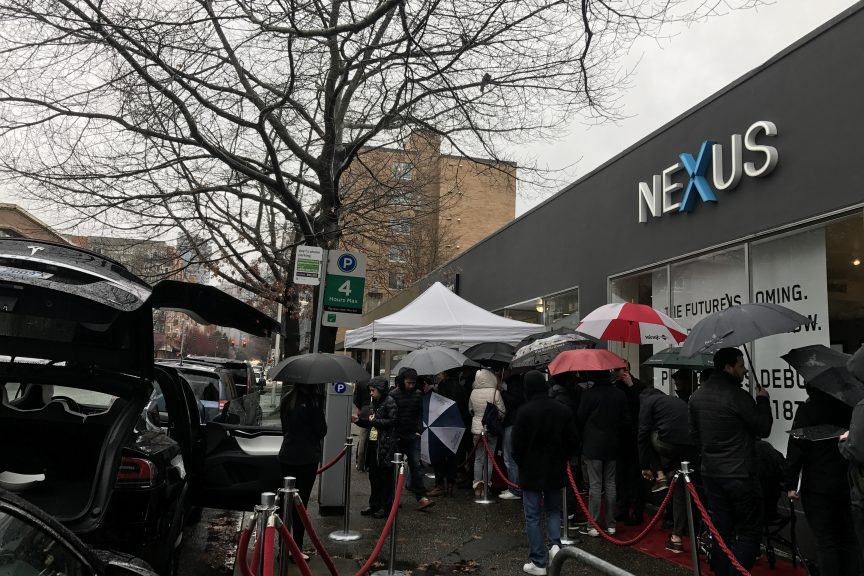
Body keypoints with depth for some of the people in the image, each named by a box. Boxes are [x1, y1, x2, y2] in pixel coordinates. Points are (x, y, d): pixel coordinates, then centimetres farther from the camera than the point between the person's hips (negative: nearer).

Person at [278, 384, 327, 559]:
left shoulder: (287, 398, 4)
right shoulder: (313, 399, -16)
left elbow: (285, 426, 12)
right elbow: (321, 430, -10)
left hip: (287, 455, 6)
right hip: (307, 457, -6)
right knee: (301, 503, 2)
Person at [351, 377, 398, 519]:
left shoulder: (389, 402, -10)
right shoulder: (374, 403, 15)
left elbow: (392, 422, -19)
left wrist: (375, 421, -13)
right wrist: (358, 420, 5)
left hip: (386, 446, -8)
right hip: (373, 445, 8)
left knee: (385, 478, 1)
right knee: (373, 476, 13)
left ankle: (385, 507, 11)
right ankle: (374, 504, 24)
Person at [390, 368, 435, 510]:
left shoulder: (418, 394, 5)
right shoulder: (394, 395, -8)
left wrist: (419, 430, 4)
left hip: (413, 436, 3)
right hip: (397, 436, -2)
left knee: (416, 466, -4)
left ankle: (421, 497, -7)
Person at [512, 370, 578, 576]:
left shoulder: (525, 411, -16)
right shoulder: (563, 410, -3)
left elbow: (517, 444, -12)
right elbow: (571, 439, 3)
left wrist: (521, 464, 6)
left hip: (532, 470, -4)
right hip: (556, 470, 4)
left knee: (532, 516, 5)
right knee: (553, 510, 22)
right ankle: (555, 544, 2)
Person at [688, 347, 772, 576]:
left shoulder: (697, 396, 6)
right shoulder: (738, 396, -17)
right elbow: (763, 429, -7)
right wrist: (763, 400, 5)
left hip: (711, 473, 7)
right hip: (740, 475, -7)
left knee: (721, 530, 14)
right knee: (748, 531, 3)